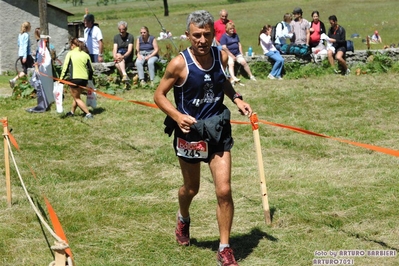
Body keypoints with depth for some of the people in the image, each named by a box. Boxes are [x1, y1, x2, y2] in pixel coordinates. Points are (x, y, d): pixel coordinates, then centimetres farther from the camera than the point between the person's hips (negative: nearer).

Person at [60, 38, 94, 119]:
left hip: (74, 78, -5)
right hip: (84, 79, 5)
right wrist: (90, 79, 24)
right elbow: (91, 69, 10)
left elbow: (65, 67, -6)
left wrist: (61, 78, -2)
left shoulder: (70, 53, -1)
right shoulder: (85, 55, 10)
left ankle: (88, 114, -4)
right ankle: (72, 112, 35)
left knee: (77, 98, 6)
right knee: (76, 96, 24)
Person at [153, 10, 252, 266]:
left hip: (218, 131, 2)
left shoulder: (221, 56, -5)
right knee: (191, 188, 17)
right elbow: (159, 95, -9)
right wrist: (177, 116, -25)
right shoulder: (179, 64, -18)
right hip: (190, 132, -2)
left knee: (224, 191, -6)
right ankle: (183, 219, 52)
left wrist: (237, 98, 0)